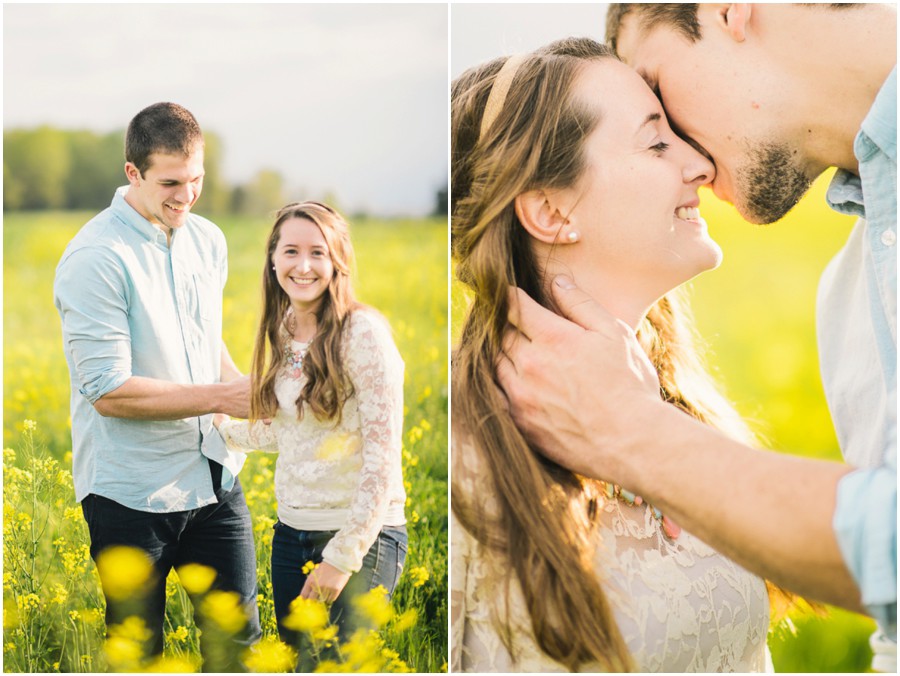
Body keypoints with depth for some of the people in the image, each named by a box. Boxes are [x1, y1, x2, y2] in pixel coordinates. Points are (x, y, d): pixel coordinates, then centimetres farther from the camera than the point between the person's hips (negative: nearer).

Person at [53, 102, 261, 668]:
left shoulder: (208, 240, 6)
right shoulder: (96, 259, -17)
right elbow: (109, 392, -20)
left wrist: (246, 388, -1)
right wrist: (221, 397, -21)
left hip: (213, 478, 6)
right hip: (132, 493, -6)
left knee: (239, 633, 10)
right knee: (138, 649, 10)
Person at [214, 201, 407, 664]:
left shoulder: (363, 332, -15)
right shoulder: (283, 331, 7)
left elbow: (384, 455, -17)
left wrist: (343, 556, -17)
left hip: (360, 537, -7)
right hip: (291, 533, 7)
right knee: (293, 657, 12)